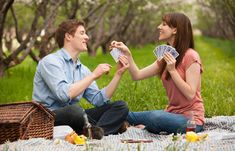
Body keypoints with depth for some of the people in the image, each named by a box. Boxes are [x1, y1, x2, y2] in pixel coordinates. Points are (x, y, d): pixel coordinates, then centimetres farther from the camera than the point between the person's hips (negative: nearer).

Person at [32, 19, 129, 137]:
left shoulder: (83, 70, 16)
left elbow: (98, 100, 8)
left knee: (121, 107, -4)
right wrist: (94, 75, -14)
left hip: (73, 116, 7)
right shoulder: (50, 61, -7)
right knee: (74, 110, -40)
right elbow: (64, 94, -23)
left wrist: (118, 74, 2)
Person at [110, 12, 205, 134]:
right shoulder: (166, 57, 11)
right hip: (172, 114, 6)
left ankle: (144, 128, -5)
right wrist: (127, 54, -5)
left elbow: (190, 94, -20)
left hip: (190, 119, -6)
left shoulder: (190, 56, -13)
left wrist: (172, 70, -23)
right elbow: (137, 75, 5)